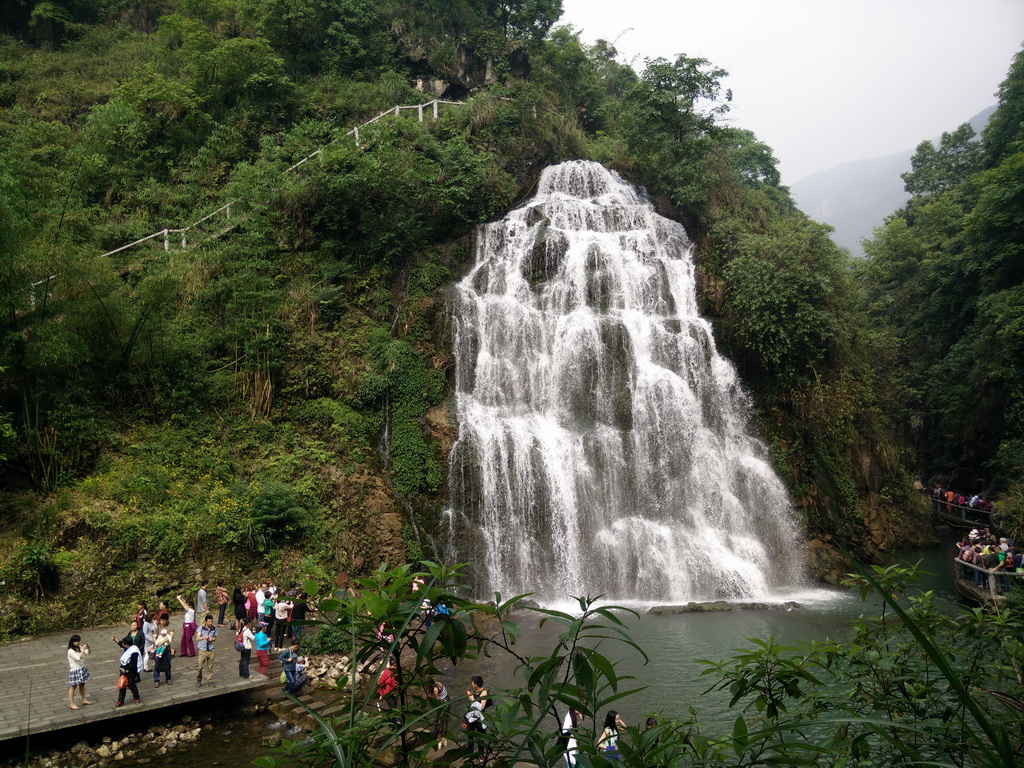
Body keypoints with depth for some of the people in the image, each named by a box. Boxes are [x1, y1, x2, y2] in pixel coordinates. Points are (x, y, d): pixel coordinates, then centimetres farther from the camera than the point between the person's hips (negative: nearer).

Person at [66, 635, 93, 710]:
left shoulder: (79, 647, -2)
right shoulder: (70, 651, -23)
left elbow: (87, 653, 4)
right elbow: (78, 657, -32)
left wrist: (87, 648, -14)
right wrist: (83, 649, -30)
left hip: (82, 669, 8)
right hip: (74, 671, -8)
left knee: (82, 685, 19)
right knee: (73, 687, 3)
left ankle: (84, 700, 33)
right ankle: (71, 704, 11)